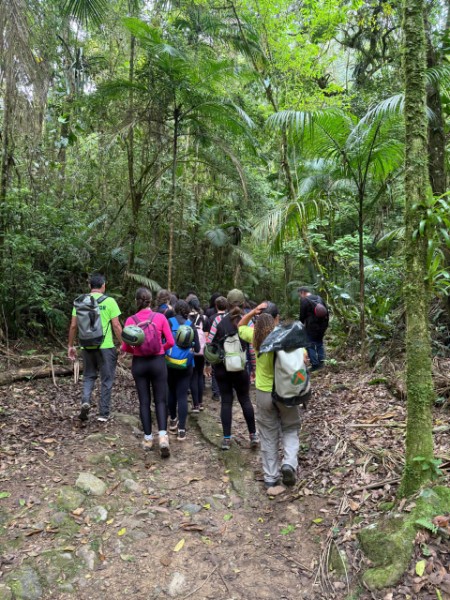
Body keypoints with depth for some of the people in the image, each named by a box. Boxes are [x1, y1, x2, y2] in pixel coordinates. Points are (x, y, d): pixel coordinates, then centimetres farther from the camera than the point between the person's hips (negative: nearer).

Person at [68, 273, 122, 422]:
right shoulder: (109, 301, -6)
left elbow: (73, 326, 4)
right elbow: (116, 325, -9)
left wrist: (71, 345, 14)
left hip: (87, 346, 3)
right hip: (105, 346, -3)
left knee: (89, 376, 20)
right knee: (106, 379, 9)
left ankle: (85, 401, -3)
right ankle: (103, 413, 14)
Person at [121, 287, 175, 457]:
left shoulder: (130, 320, -6)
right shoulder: (160, 317, -6)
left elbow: (125, 347, -5)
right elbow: (170, 342, -7)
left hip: (139, 363, 1)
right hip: (158, 362, -1)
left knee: (144, 401, 11)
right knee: (160, 400, 8)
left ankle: (148, 438, 16)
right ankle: (163, 435, -8)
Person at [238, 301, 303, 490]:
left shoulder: (257, 336, -7)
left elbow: (240, 326, 11)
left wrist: (253, 311, -4)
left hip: (264, 393, 1)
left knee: (268, 436, 13)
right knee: (290, 430, 20)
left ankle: (270, 478, 21)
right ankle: (289, 463, -2)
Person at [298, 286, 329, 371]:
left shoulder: (304, 300, -9)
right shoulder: (319, 298, 12)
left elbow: (302, 315, -10)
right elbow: (326, 312, 14)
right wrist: (325, 324, 17)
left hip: (311, 326, -7)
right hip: (322, 325, 7)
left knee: (310, 345, 2)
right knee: (319, 342, 20)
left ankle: (315, 364, 2)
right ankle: (321, 362, 22)